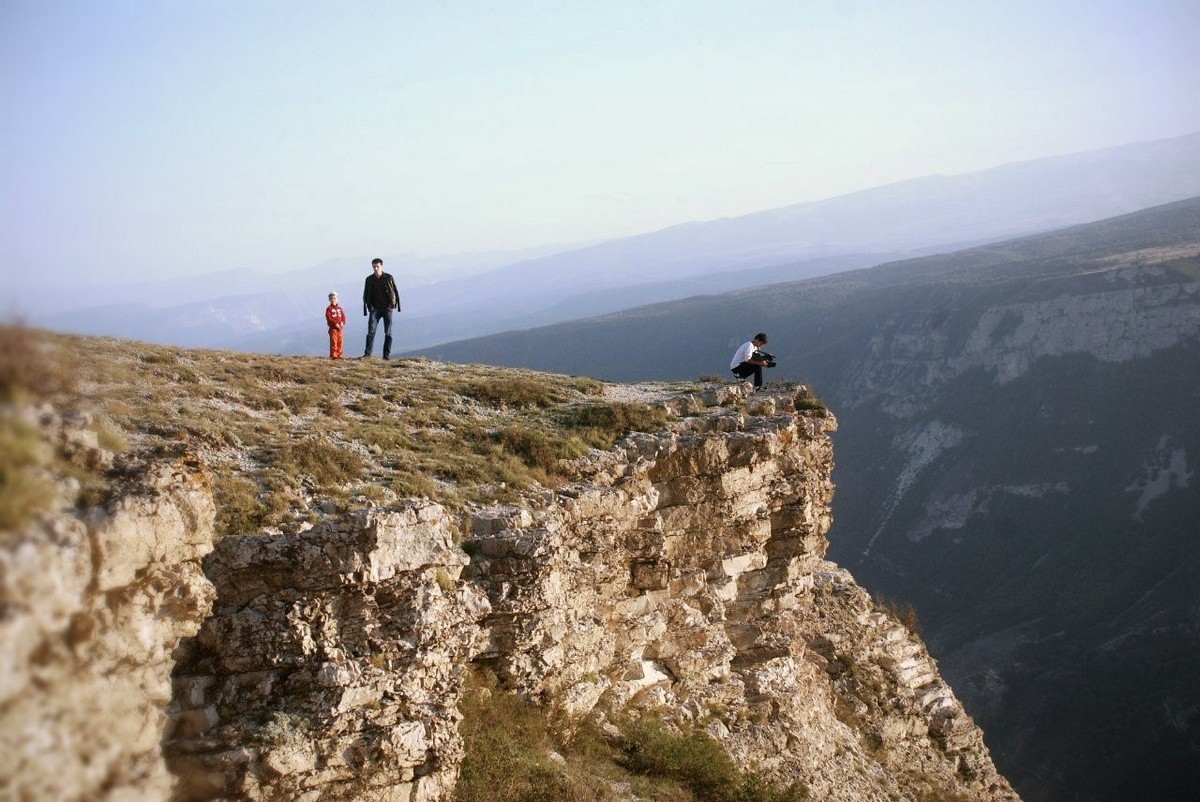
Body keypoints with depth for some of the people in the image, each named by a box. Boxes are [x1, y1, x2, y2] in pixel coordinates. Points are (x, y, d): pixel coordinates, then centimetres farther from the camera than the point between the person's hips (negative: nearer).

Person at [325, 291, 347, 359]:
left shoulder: (339, 308, 16)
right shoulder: (329, 308, -2)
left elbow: (343, 316, 11)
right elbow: (329, 317, -12)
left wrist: (342, 323, -10)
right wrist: (335, 324, -20)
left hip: (339, 328, 5)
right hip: (333, 328, -5)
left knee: (340, 341, 5)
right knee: (333, 341, -10)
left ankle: (339, 355, 11)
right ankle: (333, 355, -9)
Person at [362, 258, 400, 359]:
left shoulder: (389, 278, -1)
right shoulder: (369, 280, 4)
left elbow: (396, 291, 4)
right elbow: (365, 295, 8)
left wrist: (397, 304, -1)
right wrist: (365, 309, 1)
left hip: (387, 308, -1)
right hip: (375, 309, 1)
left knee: (388, 332, 2)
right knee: (371, 331, -10)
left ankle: (387, 354, 7)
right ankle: (367, 353, -12)